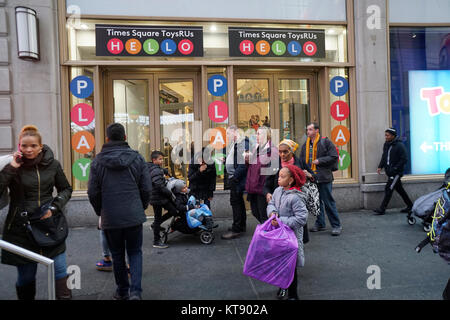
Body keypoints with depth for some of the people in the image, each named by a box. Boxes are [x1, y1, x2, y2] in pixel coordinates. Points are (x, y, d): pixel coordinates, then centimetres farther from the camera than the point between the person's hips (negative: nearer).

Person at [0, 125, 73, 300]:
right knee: (26, 277, 10)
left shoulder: (52, 164, 1)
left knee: (60, 271, 4)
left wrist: (54, 208, -4)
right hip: (21, 228, -1)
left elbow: (66, 189, 10)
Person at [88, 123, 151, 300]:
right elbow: (146, 189, -1)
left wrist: (100, 212, 14)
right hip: (134, 216, 0)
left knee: (117, 255, 16)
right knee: (135, 253, 13)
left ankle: (122, 291, 27)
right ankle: (135, 291, 1)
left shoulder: (97, 161, -3)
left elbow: (93, 192, -2)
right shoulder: (137, 158, -2)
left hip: (110, 218, 0)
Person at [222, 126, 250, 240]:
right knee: (238, 201, 16)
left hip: (237, 178, -10)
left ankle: (236, 229, 0)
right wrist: (225, 160, 8)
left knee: (235, 201, -6)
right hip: (234, 178, 10)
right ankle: (241, 226, 27)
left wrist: (235, 177, -22)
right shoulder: (234, 144, 16)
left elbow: (243, 163, -23)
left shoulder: (243, 143, -15)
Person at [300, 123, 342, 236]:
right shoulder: (305, 145, 13)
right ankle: (320, 224, 26)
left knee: (329, 202, -2)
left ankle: (336, 225, 9)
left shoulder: (325, 142, -4)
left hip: (324, 178, -6)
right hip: (311, 178, 6)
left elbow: (334, 157, -9)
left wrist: (319, 161, -14)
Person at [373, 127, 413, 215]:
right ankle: (410, 205, 32)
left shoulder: (399, 146, -16)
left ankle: (382, 209, -5)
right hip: (390, 172, 8)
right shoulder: (386, 144, 8)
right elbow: (384, 157, 18)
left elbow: (404, 159, -17)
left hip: (396, 172, -8)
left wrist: (395, 168, -21)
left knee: (388, 189, -9)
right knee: (399, 189, 17)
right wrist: (380, 166, 5)